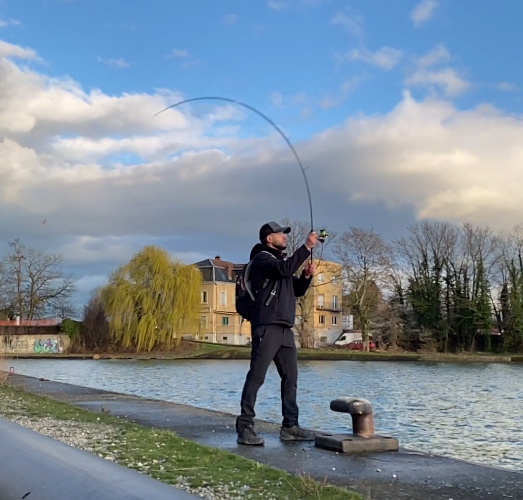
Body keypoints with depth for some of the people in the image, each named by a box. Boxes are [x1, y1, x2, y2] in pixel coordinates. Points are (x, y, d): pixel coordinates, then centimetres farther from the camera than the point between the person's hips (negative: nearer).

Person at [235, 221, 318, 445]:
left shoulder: (282, 261, 24)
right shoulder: (262, 258, -3)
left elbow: (298, 291, 25)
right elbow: (286, 269, -22)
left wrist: (306, 276, 5)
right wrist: (307, 247, -19)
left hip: (285, 328, 9)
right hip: (267, 326, -9)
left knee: (290, 377, 8)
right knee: (257, 376, -11)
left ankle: (290, 426, 14)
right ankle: (245, 427, -10)